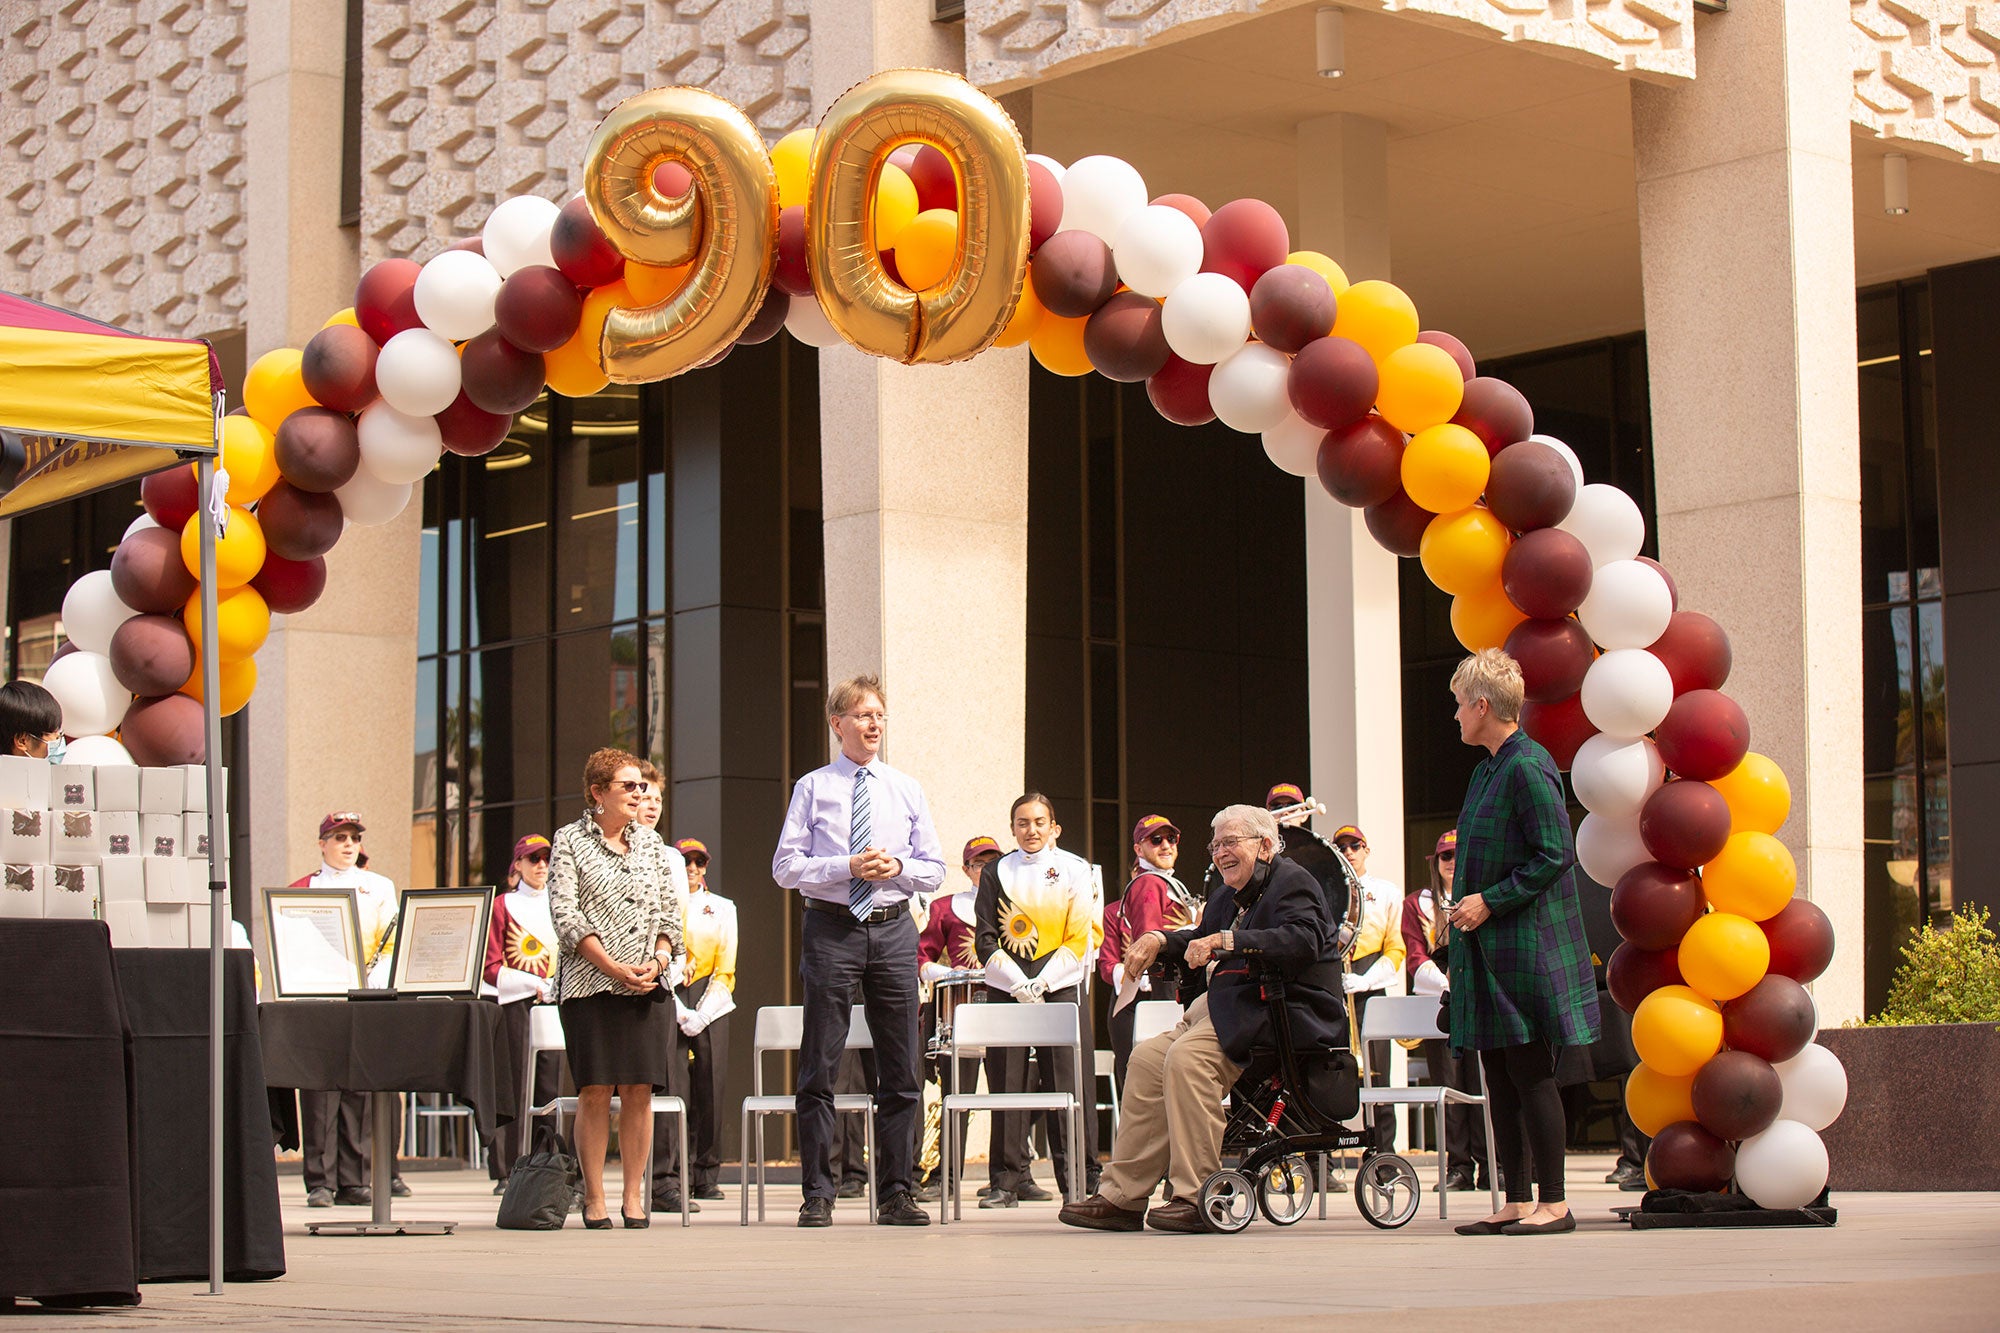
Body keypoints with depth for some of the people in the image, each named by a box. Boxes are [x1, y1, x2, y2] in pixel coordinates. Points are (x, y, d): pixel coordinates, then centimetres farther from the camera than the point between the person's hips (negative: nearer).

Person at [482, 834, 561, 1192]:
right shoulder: (502, 906, 4)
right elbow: (491, 967, -2)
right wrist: (535, 984, -12)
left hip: (554, 1002, 4)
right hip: (513, 1002, -4)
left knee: (550, 1086, 0)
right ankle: (507, 1173, -5)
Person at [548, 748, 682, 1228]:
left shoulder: (650, 842, 15)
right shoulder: (570, 841, 2)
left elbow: (669, 909, 14)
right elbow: (565, 914, -6)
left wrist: (657, 960, -5)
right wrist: (613, 967, -14)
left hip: (646, 986, 3)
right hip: (589, 984, -3)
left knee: (639, 1090, -1)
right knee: (595, 1091, -5)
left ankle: (634, 1194, 6)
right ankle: (594, 1197, 3)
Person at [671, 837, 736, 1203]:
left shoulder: (722, 908, 12)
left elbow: (725, 969, 7)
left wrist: (702, 1015, -6)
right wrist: (681, 1014, -10)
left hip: (712, 1002, 1)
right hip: (670, 999, -1)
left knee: (709, 1088, -4)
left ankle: (707, 1177, 2)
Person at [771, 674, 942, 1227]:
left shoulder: (906, 790, 11)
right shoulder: (813, 787, 3)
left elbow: (934, 870, 12)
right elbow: (786, 866, -2)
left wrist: (898, 867, -8)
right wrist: (849, 867, -14)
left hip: (893, 931, 3)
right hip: (832, 929, -3)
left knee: (901, 1070, 4)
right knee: (819, 1068, -1)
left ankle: (896, 1194, 11)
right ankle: (818, 1194, 6)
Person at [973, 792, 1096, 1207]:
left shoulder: (1074, 870, 5)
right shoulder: (997, 873, 8)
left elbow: (1079, 939, 1)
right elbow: (985, 938, 3)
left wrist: (1041, 983, -10)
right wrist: (1019, 985, -9)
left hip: (1058, 987, -1)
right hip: (1006, 989, 1)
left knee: (1063, 1083, -5)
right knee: (1008, 1084, -2)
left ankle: (1076, 1176, 0)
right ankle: (1008, 1178, 2)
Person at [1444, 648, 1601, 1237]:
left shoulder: (1527, 767, -13)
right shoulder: (1486, 770, 15)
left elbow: (1554, 856, -18)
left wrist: (1489, 901, -17)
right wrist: (1466, 907, 11)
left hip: (1525, 945, -9)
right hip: (1487, 947, 9)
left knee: (1530, 1073, -6)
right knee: (1500, 1078, 9)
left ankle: (1553, 1203, -1)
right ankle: (1516, 1203, 13)